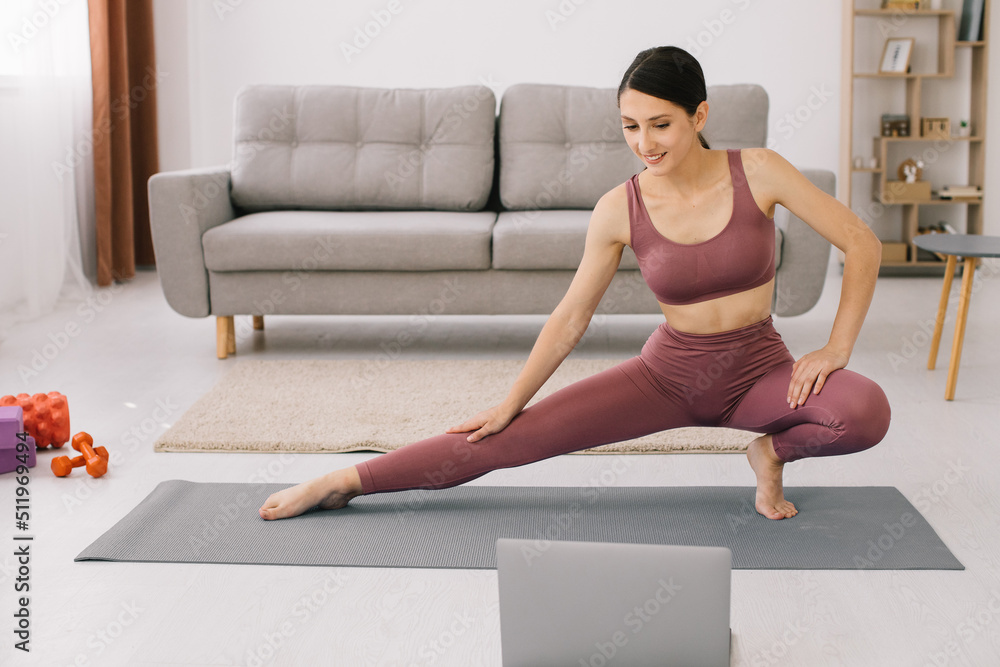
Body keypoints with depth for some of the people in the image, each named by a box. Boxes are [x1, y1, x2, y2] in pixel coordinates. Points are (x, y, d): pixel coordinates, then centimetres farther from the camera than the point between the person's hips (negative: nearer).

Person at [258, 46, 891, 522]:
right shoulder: (619, 210, -11)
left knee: (866, 412, -31)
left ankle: (772, 449, 2)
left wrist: (836, 349, -14)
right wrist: (508, 404, -2)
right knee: (519, 435, -13)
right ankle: (347, 481, -2)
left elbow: (862, 244, -8)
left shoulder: (758, 172, -15)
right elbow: (570, 318, -3)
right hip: (668, 372, 0)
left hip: (760, 370, 0)